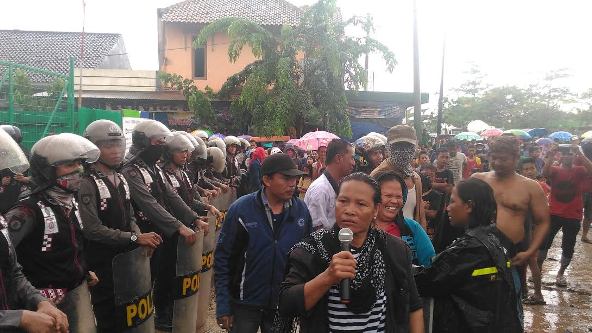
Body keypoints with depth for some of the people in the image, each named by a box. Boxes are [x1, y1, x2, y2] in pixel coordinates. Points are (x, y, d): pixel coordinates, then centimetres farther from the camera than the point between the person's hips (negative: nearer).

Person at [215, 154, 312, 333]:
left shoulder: (301, 210, -4)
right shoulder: (240, 209, -12)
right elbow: (222, 258, -8)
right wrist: (223, 306, -9)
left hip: (284, 304, 3)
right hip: (245, 303, -3)